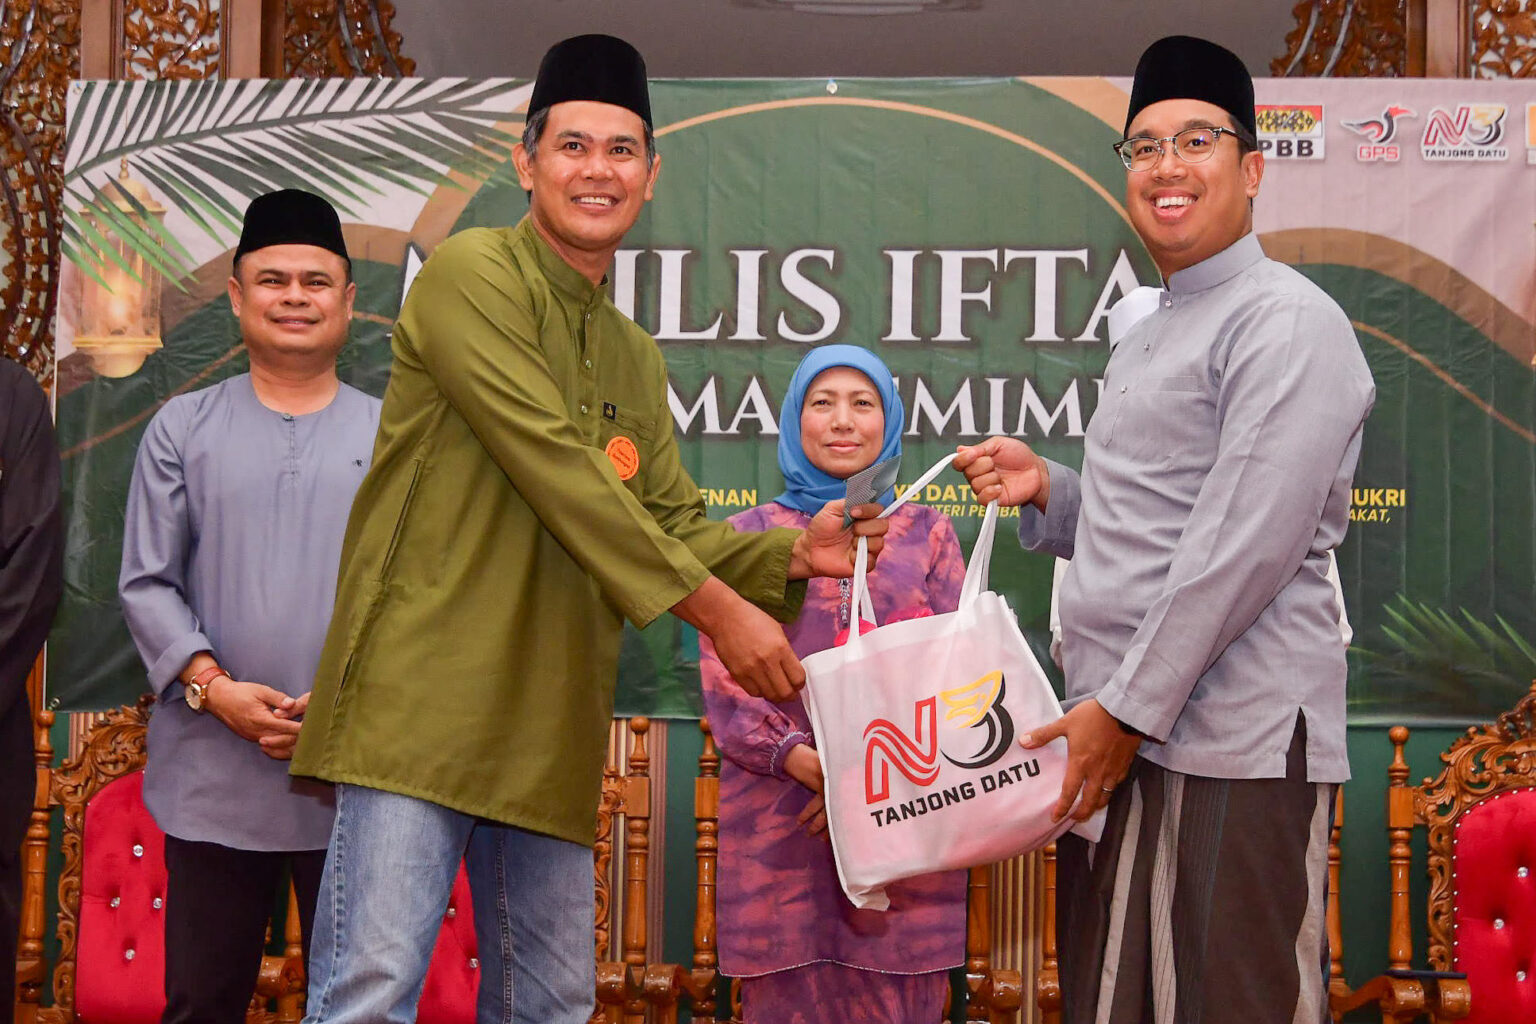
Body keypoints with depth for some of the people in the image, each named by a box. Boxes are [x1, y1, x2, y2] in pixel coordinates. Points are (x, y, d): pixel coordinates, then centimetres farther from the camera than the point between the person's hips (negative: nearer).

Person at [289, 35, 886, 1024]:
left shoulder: (637, 359, 20)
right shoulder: (472, 274, -5)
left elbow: (677, 524, 18)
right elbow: (555, 468, -14)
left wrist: (790, 554, -3)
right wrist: (719, 612, -13)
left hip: (551, 731, 8)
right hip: (425, 696, -7)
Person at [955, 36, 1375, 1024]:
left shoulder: (1287, 322, -8)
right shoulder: (1145, 341, 21)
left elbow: (1245, 545, -17)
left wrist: (1128, 711, -16)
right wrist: (1046, 490, 8)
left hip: (1234, 752, -9)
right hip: (1116, 735, 9)